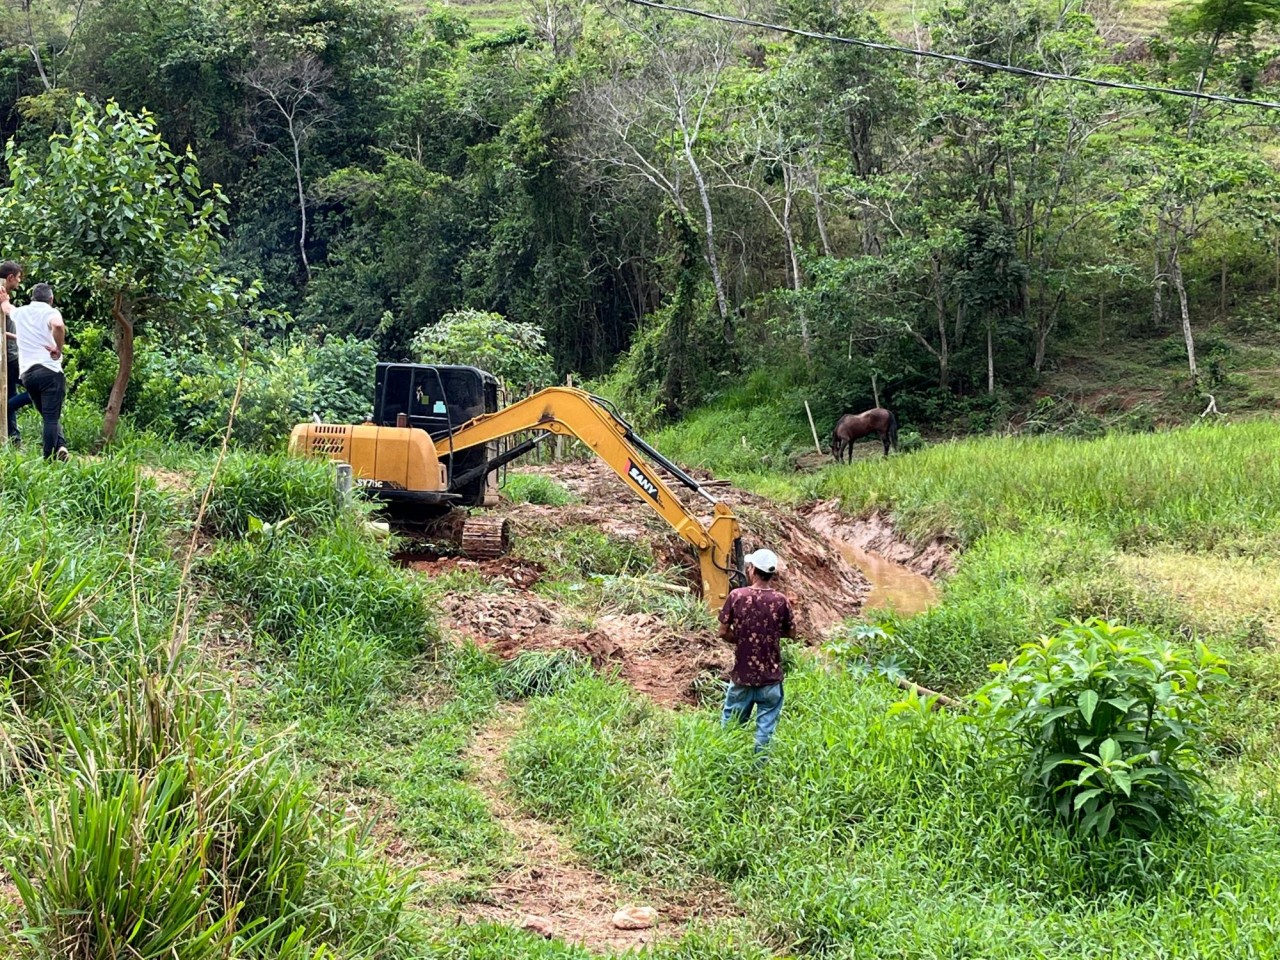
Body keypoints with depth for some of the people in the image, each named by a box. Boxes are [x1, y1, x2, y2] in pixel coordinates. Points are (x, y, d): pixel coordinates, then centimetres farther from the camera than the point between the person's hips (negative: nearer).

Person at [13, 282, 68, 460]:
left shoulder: (20, 313, 17)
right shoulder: (50, 312, -2)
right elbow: (58, 326, -27)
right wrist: (59, 350, -13)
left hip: (27, 373, 5)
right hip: (49, 370, -5)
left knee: (48, 416, 14)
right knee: (52, 417, -4)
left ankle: (59, 447, -4)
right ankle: (48, 459, -11)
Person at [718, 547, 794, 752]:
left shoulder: (736, 596, -11)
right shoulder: (781, 601, -10)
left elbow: (723, 633, -7)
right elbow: (791, 632, 3)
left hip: (742, 674, 0)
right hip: (770, 676, 0)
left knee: (731, 724, 16)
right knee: (766, 726, 10)